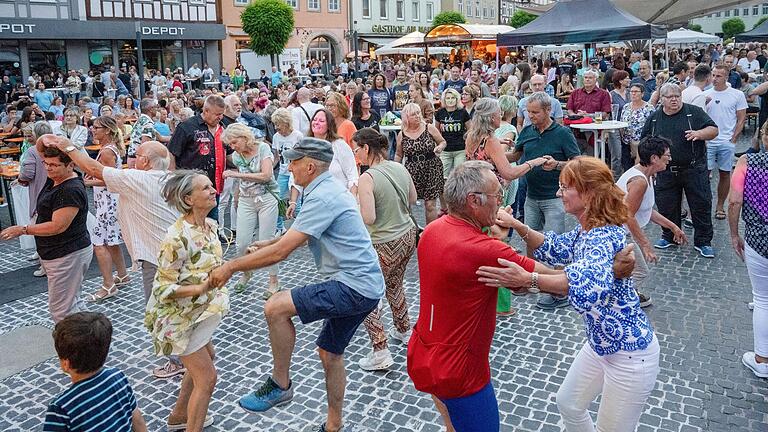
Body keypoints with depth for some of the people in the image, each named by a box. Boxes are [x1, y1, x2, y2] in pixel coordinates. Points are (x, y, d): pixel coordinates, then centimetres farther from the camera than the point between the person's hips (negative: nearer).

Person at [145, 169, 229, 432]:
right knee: (207, 377, -3)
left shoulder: (210, 225, -3)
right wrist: (202, 288, -34)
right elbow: (164, 288, -25)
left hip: (197, 310, 9)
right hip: (177, 315, -9)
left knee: (203, 361, 25)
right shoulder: (177, 238, -28)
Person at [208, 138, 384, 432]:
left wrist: (231, 266, -13)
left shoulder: (322, 197, -18)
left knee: (275, 307, -16)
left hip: (353, 287, -11)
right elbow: (300, 233, 30)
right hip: (365, 286, 11)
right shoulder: (329, 188, 14)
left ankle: (280, 385, 2)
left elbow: (281, 252, -22)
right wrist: (268, 243, 26)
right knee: (330, 352, 20)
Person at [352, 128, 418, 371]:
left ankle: (380, 353, 7)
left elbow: (368, 218, -25)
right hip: (407, 236, 8)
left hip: (384, 246, -8)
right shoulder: (400, 169, 0)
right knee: (395, 285, 29)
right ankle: (403, 331, 46)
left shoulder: (367, 179, -22)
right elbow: (412, 200, 13)